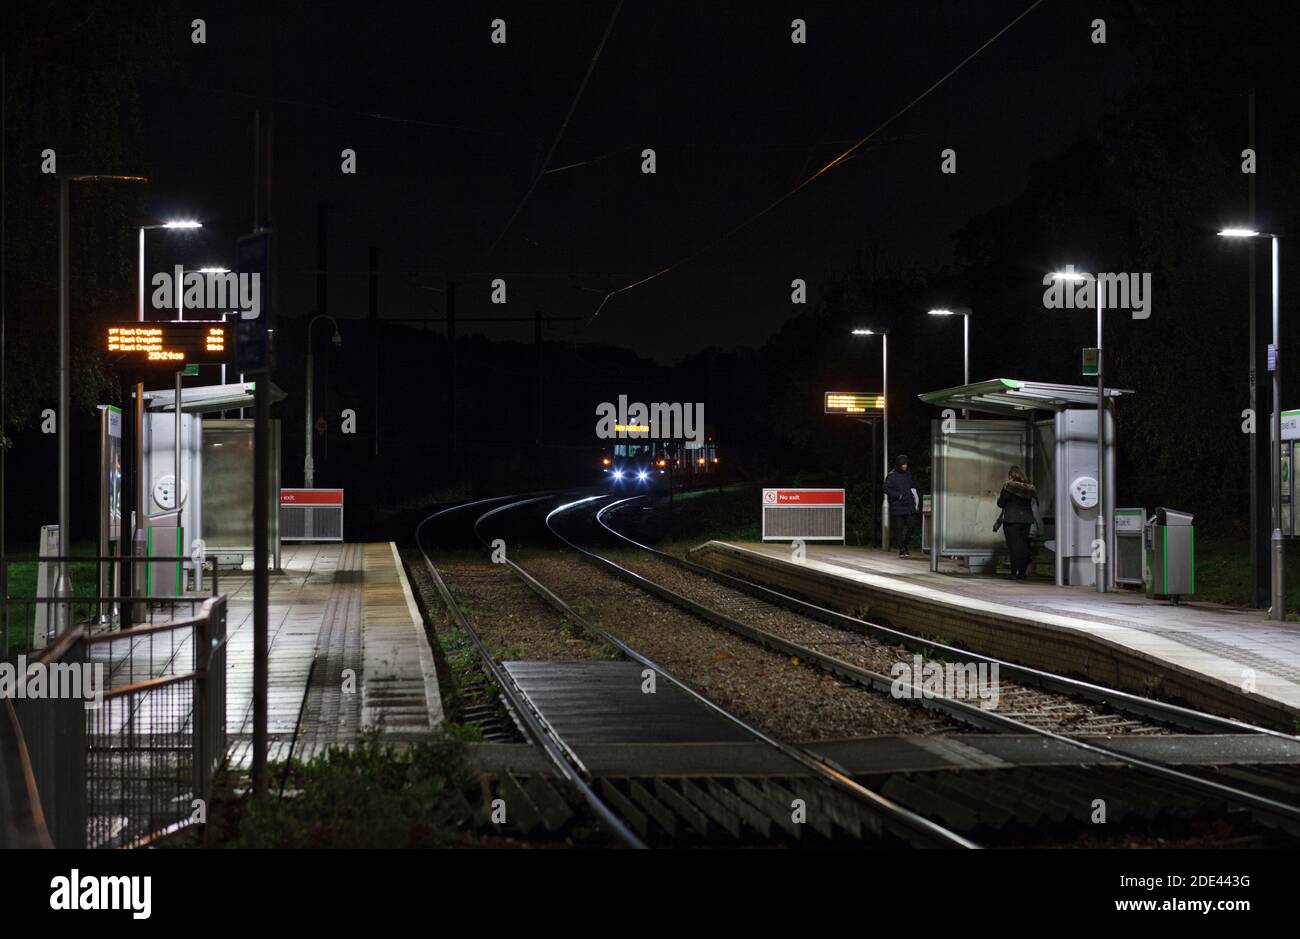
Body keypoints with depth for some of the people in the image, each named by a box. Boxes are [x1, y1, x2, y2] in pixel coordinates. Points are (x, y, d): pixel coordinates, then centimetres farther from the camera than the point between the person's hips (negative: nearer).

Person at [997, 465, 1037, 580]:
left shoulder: (1008, 487, -10)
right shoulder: (1029, 487, 3)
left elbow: (1001, 504, -6)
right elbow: (1031, 502, 11)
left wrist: (999, 497, 15)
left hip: (1011, 520, -4)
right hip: (1026, 519, 4)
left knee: (1014, 546, -3)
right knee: (1024, 546, 9)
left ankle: (1014, 573, -8)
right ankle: (1022, 572, 10)